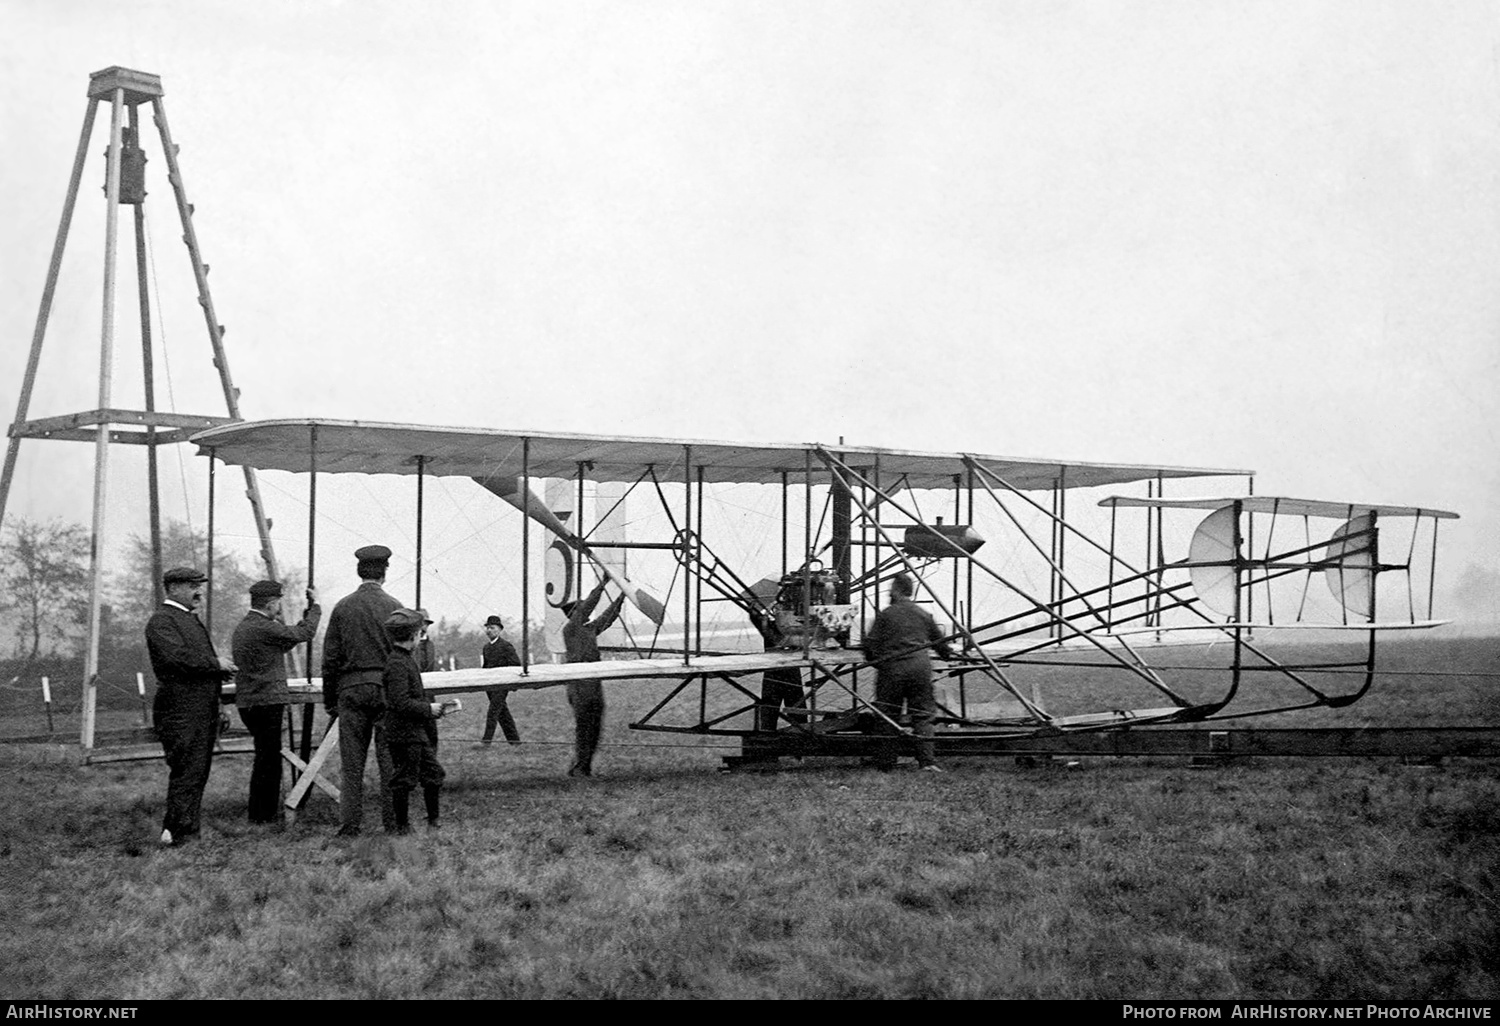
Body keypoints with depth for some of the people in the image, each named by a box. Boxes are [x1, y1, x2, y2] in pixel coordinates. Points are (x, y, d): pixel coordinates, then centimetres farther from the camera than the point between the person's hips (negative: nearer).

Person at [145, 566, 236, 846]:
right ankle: (177, 832, -9)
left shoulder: (191, 619, 22)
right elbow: (177, 657, -24)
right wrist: (215, 663, -15)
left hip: (202, 711, 10)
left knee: (198, 772, 12)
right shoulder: (161, 621, -10)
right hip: (180, 710, -10)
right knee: (186, 771, -11)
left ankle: (189, 829, 18)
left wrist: (219, 669, 8)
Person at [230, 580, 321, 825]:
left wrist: (306, 614, 20)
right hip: (266, 702, -10)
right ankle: (262, 814, 2)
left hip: (247, 702, 10)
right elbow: (305, 634, -10)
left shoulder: (242, 628, 14)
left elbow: (283, 644, 20)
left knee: (267, 757, 17)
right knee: (267, 759, -2)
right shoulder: (265, 628, -17)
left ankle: (267, 809, 24)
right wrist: (314, 606, 4)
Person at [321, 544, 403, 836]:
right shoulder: (393, 607, -3)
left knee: (352, 762, 5)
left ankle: (350, 824, 4)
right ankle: (393, 822, 6)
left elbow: (330, 658, 3)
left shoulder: (342, 607, 2)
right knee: (389, 760, 4)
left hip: (350, 689, 1)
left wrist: (329, 699, 10)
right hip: (387, 688, -1)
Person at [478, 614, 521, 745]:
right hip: (490, 684, 7)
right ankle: (514, 739, 18)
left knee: (493, 712, -12)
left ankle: (487, 740, -12)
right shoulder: (486, 647, 14)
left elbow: (516, 665, -9)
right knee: (503, 713, 10)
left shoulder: (506, 646, -7)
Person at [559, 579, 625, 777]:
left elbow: (608, 616, 24)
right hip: (580, 686, -8)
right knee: (583, 728, -8)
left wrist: (622, 595, 21)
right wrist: (601, 585, -13)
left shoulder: (589, 630, 17)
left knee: (595, 728, 5)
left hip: (595, 684, 8)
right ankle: (578, 767, -4)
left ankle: (586, 767, 10)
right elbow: (587, 606, -13)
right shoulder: (570, 629, -4)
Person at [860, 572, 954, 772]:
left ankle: (886, 760, 11)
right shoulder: (924, 614, 11)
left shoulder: (885, 615, -2)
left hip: (892, 669, -3)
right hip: (921, 667, 3)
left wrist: (875, 661, 14)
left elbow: (870, 643, -5)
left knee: (887, 714, 7)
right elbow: (939, 641, 21)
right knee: (922, 714, 4)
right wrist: (948, 655, 42)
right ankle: (927, 760, -6)